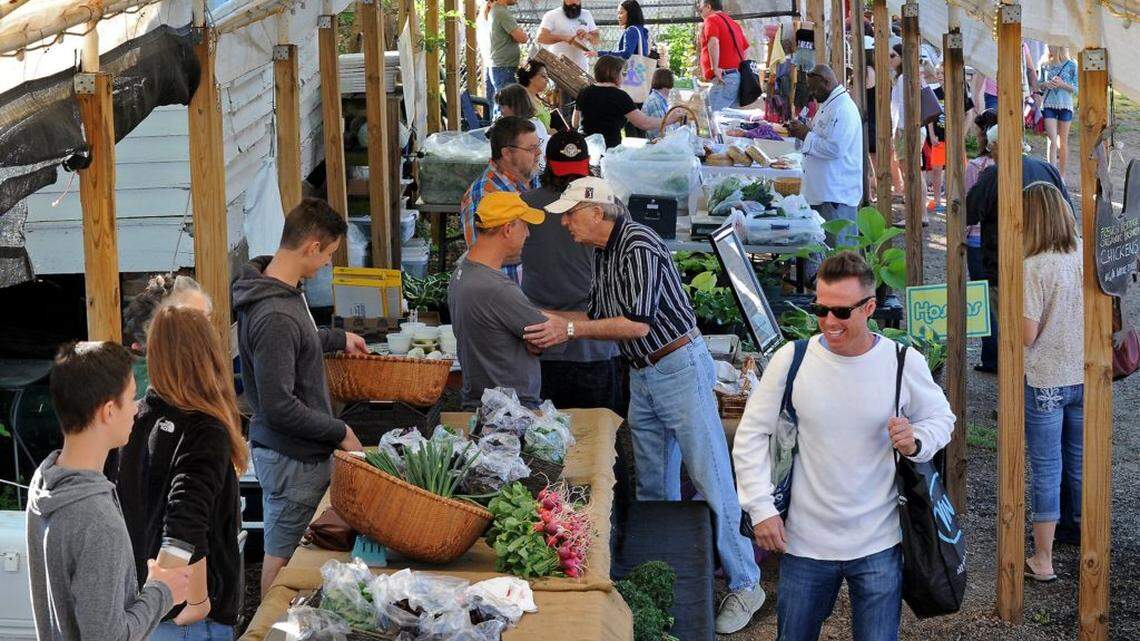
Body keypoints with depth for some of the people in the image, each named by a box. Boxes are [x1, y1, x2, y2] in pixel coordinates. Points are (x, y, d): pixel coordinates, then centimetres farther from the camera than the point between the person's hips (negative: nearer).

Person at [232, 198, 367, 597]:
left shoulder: (283, 291, 3)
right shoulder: (275, 316, -28)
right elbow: (279, 407, -27)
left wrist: (338, 339, 32)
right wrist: (340, 433, -17)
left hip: (304, 450, 10)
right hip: (291, 458, -10)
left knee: (286, 548, 20)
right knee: (283, 555, 4)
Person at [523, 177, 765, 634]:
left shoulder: (639, 245, -18)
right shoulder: (602, 252, 11)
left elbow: (637, 323, -24)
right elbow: (599, 315, 19)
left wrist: (570, 329, -22)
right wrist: (551, 319, 5)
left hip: (679, 368, -9)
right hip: (642, 377, 10)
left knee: (710, 479, -6)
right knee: (653, 486, 12)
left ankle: (744, 584, -1)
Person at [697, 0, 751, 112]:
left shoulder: (711, 19, -1)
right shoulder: (733, 23, 25)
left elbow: (713, 42, -19)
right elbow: (746, 48, 25)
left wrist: (715, 68, -19)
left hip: (724, 77, -9)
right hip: (738, 76, 9)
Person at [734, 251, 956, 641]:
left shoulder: (905, 364, -6)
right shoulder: (790, 360, -7)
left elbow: (941, 418, 10)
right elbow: (751, 435, 2)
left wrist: (916, 444, -12)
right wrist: (761, 506, -6)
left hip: (879, 547, 0)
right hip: (804, 543, 1)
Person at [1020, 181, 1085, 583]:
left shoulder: (1035, 267, -20)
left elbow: (1026, 335, -20)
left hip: (1045, 382, -5)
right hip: (1085, 378, 5)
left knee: (1047, 471, 4)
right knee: (1081, 464, 20)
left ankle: (1043, 560, 11)